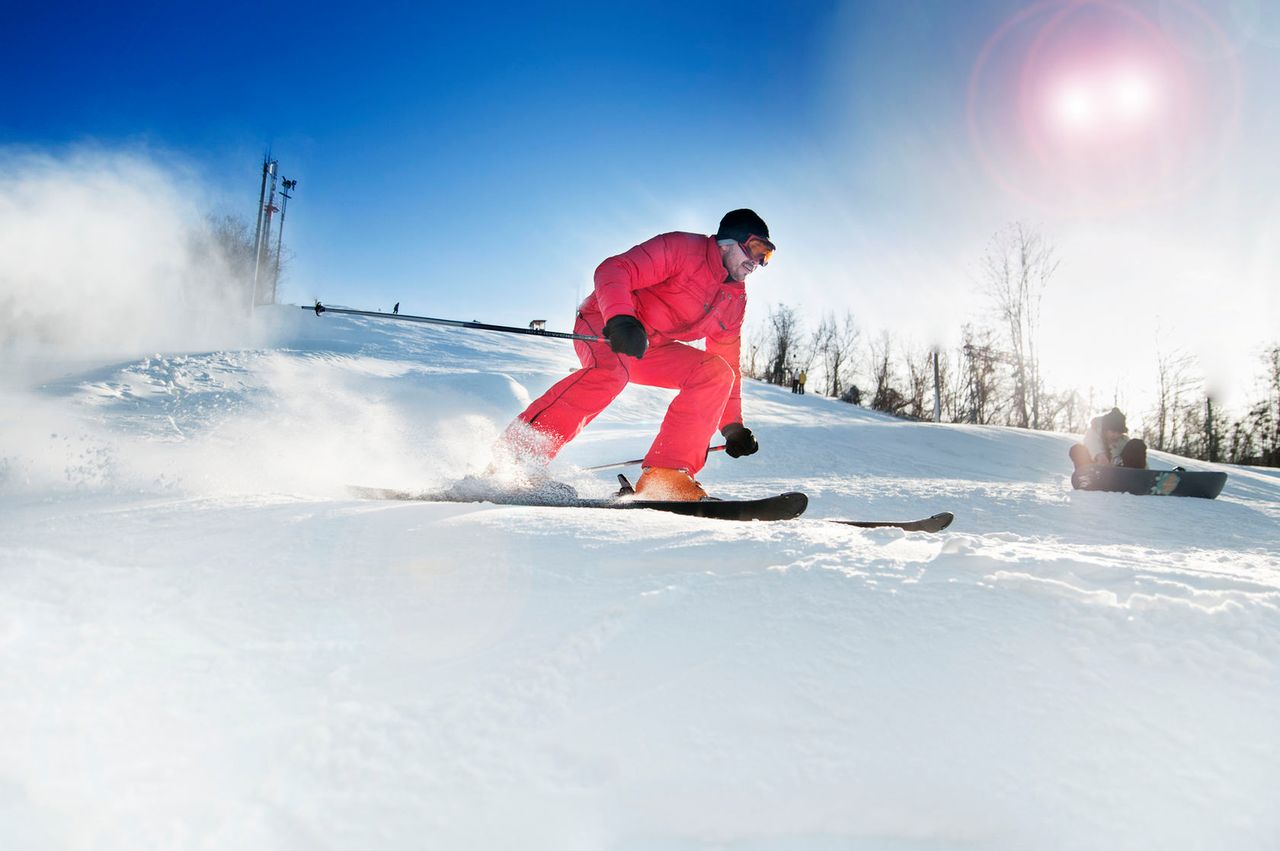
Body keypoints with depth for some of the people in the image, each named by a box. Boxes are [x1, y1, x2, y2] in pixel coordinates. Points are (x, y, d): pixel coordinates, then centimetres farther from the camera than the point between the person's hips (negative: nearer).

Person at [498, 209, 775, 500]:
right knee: (611, 372, -39)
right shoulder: (680, 247, -12)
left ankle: (666, 475, -25)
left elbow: (728, 363, 15)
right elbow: (613, 271, -23)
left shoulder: (735, 299, 10)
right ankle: (514, 457, -36)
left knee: (717, 373, -13)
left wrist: (733, 424, 7)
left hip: (651, 349, 7)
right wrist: (621, 318, -42)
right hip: (602, 326, -7)